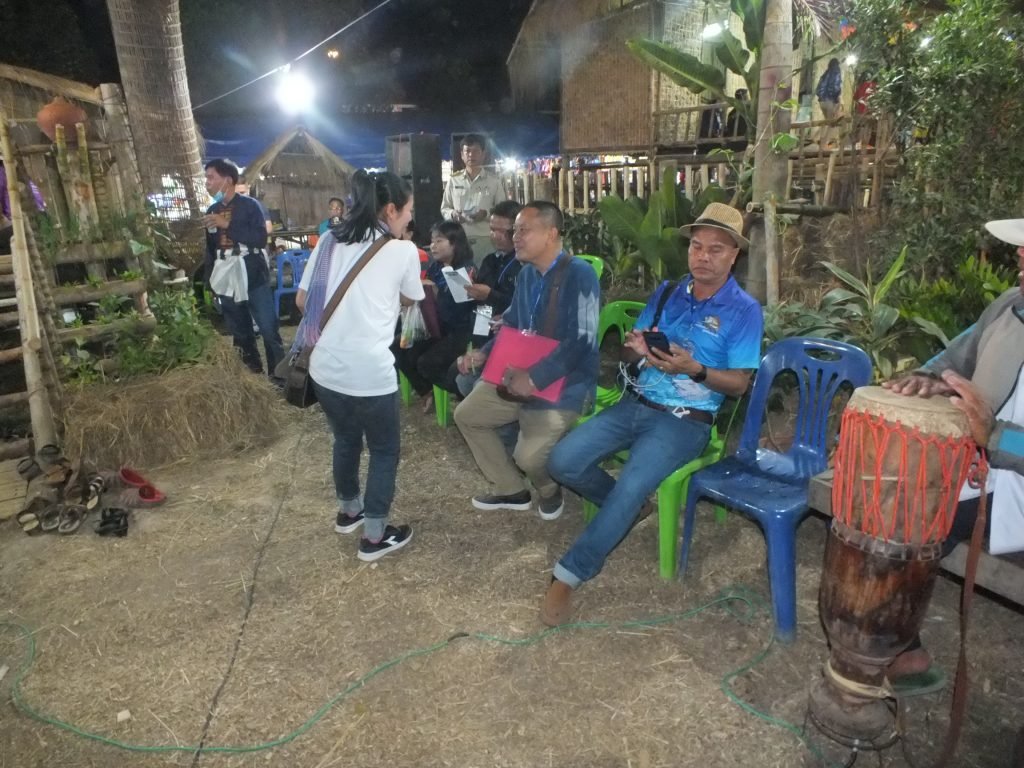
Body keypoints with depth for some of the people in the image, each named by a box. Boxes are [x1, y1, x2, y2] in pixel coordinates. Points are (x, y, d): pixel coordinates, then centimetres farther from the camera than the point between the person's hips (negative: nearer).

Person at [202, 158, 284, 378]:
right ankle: (254, 372, 20)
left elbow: (261, 239, -15)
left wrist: (227, 225, -17)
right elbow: (210, 249, 18)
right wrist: (208, 279, 14)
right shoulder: (212, 211, 12)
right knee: (240, 333, 9)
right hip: (226, 281, 5)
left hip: (253, 279, -5)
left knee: (269, 330, -4)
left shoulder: (249, 205, -2)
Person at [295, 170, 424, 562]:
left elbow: (302, 300, 10)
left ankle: (348, 510, 46)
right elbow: (412, 300, 13)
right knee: (385, 449, 14)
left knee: (345, 438, 26)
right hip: (370, 372, -6)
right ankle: (374, 536, 22)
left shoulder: (329, 240, 9)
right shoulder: (403, 251, -4)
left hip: (325, 367, 6)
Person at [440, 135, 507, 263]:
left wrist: (487, 214, -15)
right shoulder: (454, 180, 10)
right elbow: (444, 209, 15)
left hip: (485, 239, -1)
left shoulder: (494, 180, 4)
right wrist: (453, 214, -8)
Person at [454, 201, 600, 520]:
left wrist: (535, 378, -31)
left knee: (529, 455, -24)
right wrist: (483, 353, 1)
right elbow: (511, 325, 19)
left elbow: (581, 342, -26)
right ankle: (510, 490, 22)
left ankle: (549, 490, 16)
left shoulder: (580, 273, -18)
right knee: (466, 415, 10)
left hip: (563, 383, -8)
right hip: (519, 376, 9)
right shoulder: (526, 274, 8)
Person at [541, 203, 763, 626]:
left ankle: (570, 574, -13)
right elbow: (629, 354, 12)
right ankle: (628, 506, 16)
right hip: (635, 403, 5)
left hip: (685, 420, -5)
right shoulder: (667, 293, 12)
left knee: (630, 487, -29)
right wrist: (635, 349, -13)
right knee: (562, 462, -12)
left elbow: (739, 384, -6)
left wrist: (694, 369, -24)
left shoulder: (744, 310, -3)